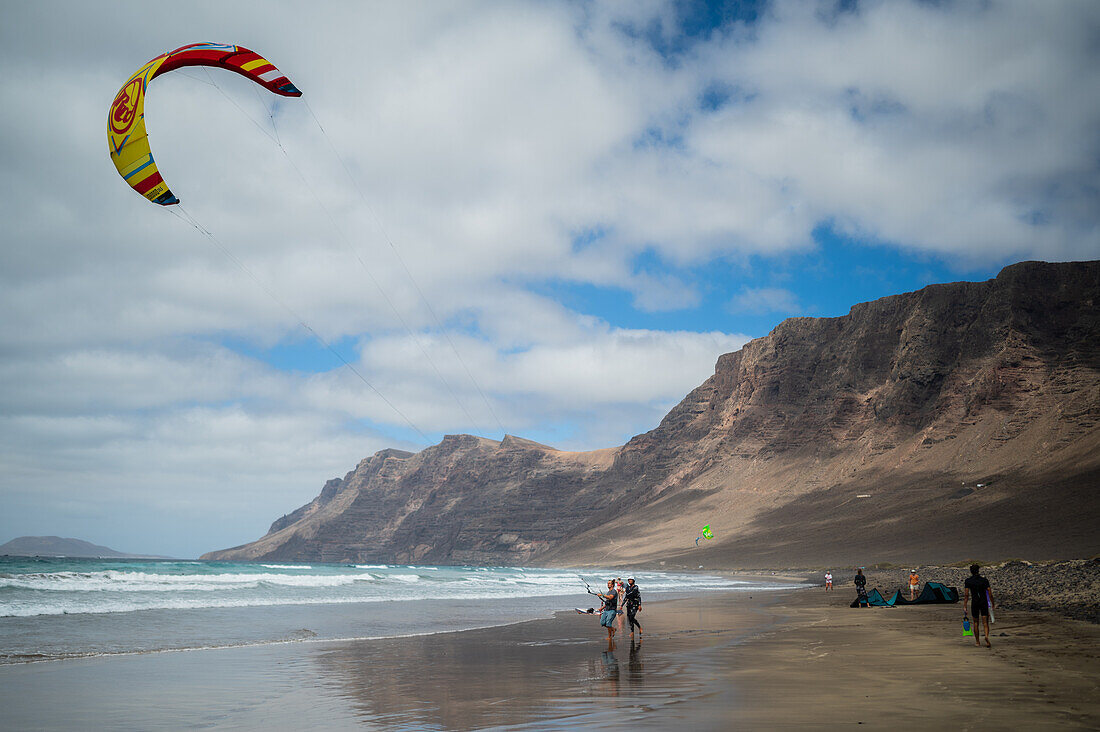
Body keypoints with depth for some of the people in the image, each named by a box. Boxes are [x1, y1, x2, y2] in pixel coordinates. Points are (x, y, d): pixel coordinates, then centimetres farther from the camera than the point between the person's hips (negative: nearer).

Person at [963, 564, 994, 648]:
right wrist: (993, 604, 7)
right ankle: (987, 636, -27)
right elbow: (990, 593, -3)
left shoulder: (968, 581, -3)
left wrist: (964, 606, -6)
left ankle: (977, 641, 20)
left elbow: (966, 594, -7)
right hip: (984, 602, 0)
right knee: (985, 623, 1)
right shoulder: (984, 580, -1)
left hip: (974, 603, 0)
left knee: (975, 623, 14)